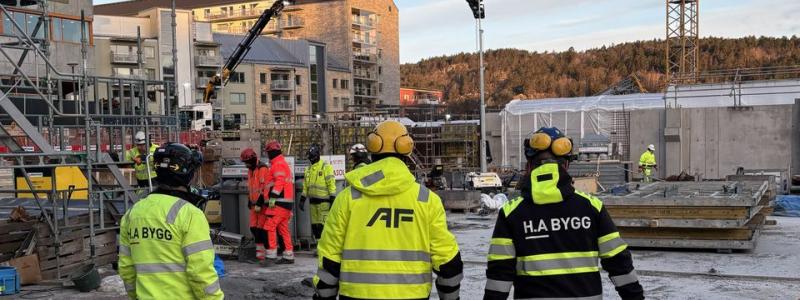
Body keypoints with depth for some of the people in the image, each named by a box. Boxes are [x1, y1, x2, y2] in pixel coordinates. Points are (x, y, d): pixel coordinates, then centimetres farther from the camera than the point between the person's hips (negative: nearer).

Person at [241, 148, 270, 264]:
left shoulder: (263, 169, -14)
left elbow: (265, 188, -19)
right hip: (255, 204, 9)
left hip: (263, 204, -9)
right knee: (253, 228, 6)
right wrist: (249, 201, 24)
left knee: (261, 228, -10)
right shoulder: (250, 170, 17)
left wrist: (259, 203, -20)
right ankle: (260, 251, 14)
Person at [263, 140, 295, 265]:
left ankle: (271, 255, -12)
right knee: (283, 228, 12)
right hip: (286, 202, 10)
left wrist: (273, 197, -28)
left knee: (270, 227, -11)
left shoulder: (278, 164, -9)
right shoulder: (283, 163, 23)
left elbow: (279, 182, -23)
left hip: (279, 203, -10)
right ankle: (289, 256, 14)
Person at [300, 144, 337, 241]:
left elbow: (331, 183, -11)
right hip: (313, 201, 7)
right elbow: (305, 186, 20)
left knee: (323, 225, -12)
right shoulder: (308, 169, 16)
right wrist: (302, 200, 15)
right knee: (315, 225, 9)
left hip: (324, 201, -7)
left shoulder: (326, 167, -6)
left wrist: (332, 200, -16)